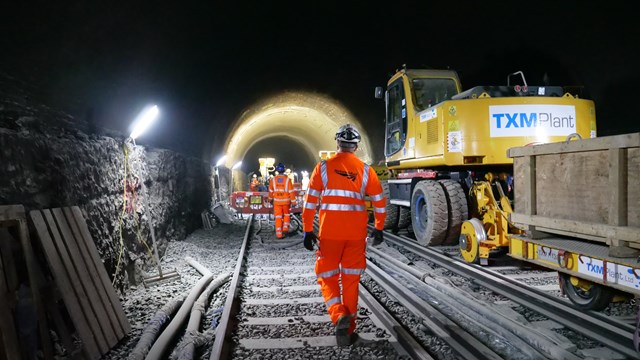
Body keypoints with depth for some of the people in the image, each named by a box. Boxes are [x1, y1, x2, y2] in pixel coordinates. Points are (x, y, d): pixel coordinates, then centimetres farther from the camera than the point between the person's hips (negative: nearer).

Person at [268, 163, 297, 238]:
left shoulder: (273, 179, -2)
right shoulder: (287, 179, -8)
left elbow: (271, 191, 10)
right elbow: (291, 191, -8)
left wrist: (270, 199, 26)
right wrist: (293, 201, -2)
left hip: (277, 201, 1)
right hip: (286, 201, -1)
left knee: (278, 218, 6)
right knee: (286, 215, 21)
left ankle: (279, 234, 5)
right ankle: (285, 228, 11)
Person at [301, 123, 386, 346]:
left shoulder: (323, 167, -1)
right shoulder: (365, 170, 3)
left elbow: (310, 201, -3)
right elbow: (380, 202, 7)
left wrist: (307, 231, 3)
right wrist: (379, 229, 18)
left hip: (329, 232, -2)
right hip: (357, 233, 2)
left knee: (327, 278, 11)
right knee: (351, 280, 14)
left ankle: (339, 316, -13)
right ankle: (348, 329, 19)